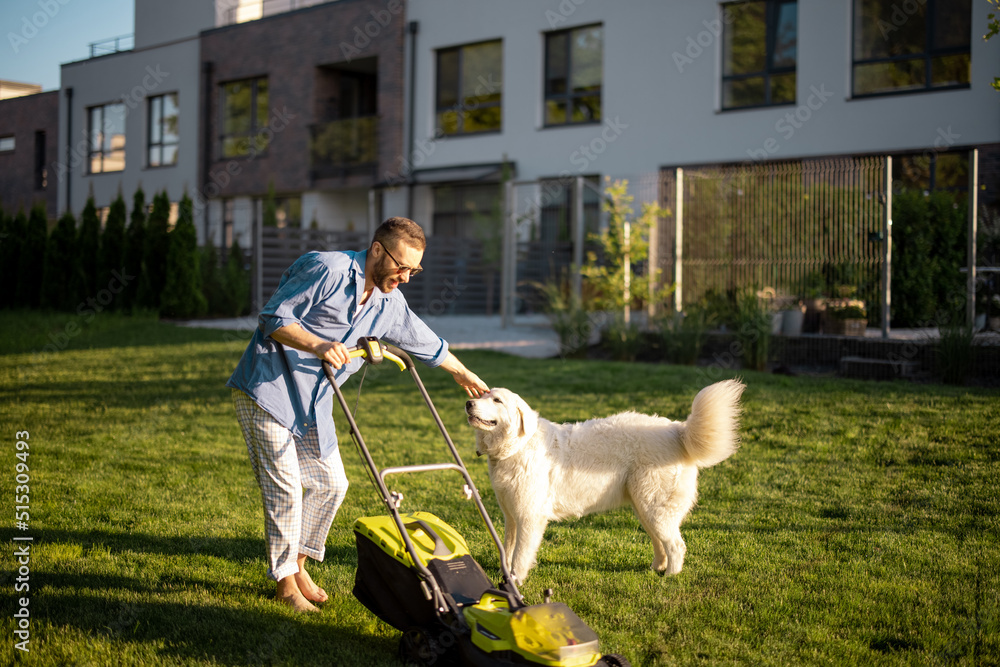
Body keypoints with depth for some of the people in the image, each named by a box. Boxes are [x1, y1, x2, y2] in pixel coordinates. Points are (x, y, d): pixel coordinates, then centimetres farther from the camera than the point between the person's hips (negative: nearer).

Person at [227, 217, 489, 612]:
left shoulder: (390, 306, 6)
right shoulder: (327, 270, -17)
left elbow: (428, 344, 22)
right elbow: (274, 318, -18)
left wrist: (465, 375, 32)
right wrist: (318, 346, -31)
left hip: (312, 402, 8)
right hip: (268, 387, -8)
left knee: (331, 483, 7)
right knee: (284, 485, -7)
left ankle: (298, 564, 24)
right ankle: (285, 581, 6)